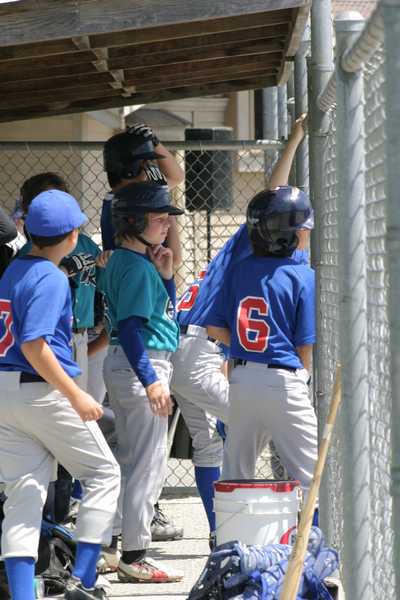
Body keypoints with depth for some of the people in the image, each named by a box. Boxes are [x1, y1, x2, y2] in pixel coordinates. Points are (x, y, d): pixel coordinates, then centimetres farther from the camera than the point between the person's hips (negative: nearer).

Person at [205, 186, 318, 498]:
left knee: (234, 476, 14)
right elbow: (306, 346, -7)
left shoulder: (238, 271, 5)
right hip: (283, 381, -5)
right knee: (313, 474, 1)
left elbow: (215, 328, 5)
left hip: (241, 379, 5)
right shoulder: (303, 276, -9)